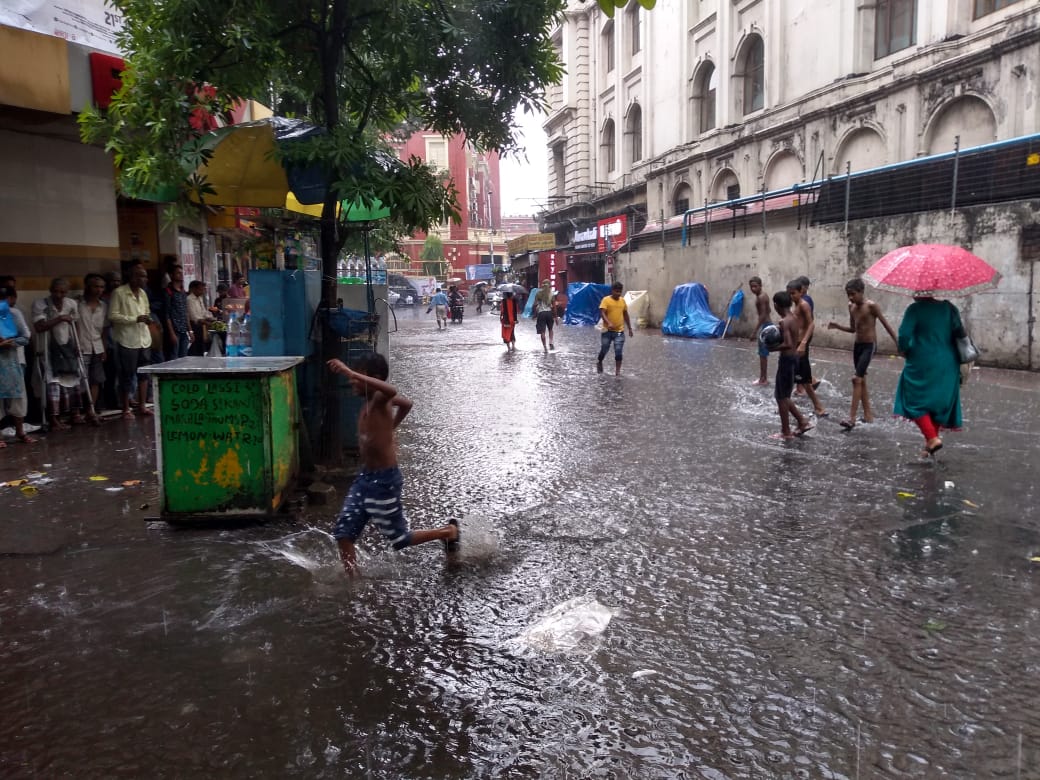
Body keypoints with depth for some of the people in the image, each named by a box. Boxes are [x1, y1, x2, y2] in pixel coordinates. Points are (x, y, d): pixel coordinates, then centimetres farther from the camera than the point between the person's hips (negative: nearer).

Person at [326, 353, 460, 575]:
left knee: (400, 540, 9)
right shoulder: (371, 401, 5)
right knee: (343, 534, 3)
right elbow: (406, 403, 23)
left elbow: (392, 391, -48)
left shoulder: (379, 399, -21)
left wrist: (349, 373, -51)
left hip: (384, 481, -9)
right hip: (365, 477, 9)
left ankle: (449, 531, 28)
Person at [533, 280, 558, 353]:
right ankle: (551, 343, 3)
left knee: (542, 331, 2)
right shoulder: (551, 293, 0)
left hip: (541, 313, -1)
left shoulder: (538, 293, 1)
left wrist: (535, 314, 5)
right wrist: (555, 316, 4)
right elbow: (554, 306, -2)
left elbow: (535, 305, -3)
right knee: (550, 329, 21)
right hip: (549, 312, 1)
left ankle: (545, 347, 1)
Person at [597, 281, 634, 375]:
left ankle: (617, 371, 1)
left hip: (619, 331, 3)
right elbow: (602, 313, -19)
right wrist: (609, 323, -35)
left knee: (618, 352, -5)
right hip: (607, 331, -3)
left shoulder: (623, 301, 7)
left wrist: (630, 328, 17)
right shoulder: (606, 300, -8)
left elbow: (625, 315, 16)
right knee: (604, 350, 9)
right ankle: (599, 363, 39)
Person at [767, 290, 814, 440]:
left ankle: (786, 432, 10)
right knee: (784, 395, 19)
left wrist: (773, 348, -15)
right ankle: (802, 422, 21)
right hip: (796, 357, 9)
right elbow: (800, 340, 15)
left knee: (781, 397, 3)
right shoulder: (795, 318, 8)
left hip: (787, 359, -9)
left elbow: (788, 344, -28)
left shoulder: (784, 322, -20)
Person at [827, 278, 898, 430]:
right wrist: (837, 326, 1)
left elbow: (886, 324, -11)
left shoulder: (871, 306, -14)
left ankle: (852, 418, -16)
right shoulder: (851, 307, 6)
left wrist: (898, 342, -13)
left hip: (869, 345, -8)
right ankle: (868, 414, 22)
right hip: (857, 345, 8)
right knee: (862, 380, 12)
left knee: (857, 379, -16)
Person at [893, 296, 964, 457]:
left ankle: (932, 438, -11)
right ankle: (929, 443, 21)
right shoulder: (948, 307, 3)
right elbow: (959, 331, -4)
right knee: (939, 402, 15)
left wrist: (903, 350, 2)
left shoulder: (915, 309, -9)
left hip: (923, 365, -5)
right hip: (948, 366, 5)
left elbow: (904, 334, -17)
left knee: (916, 402, 5)